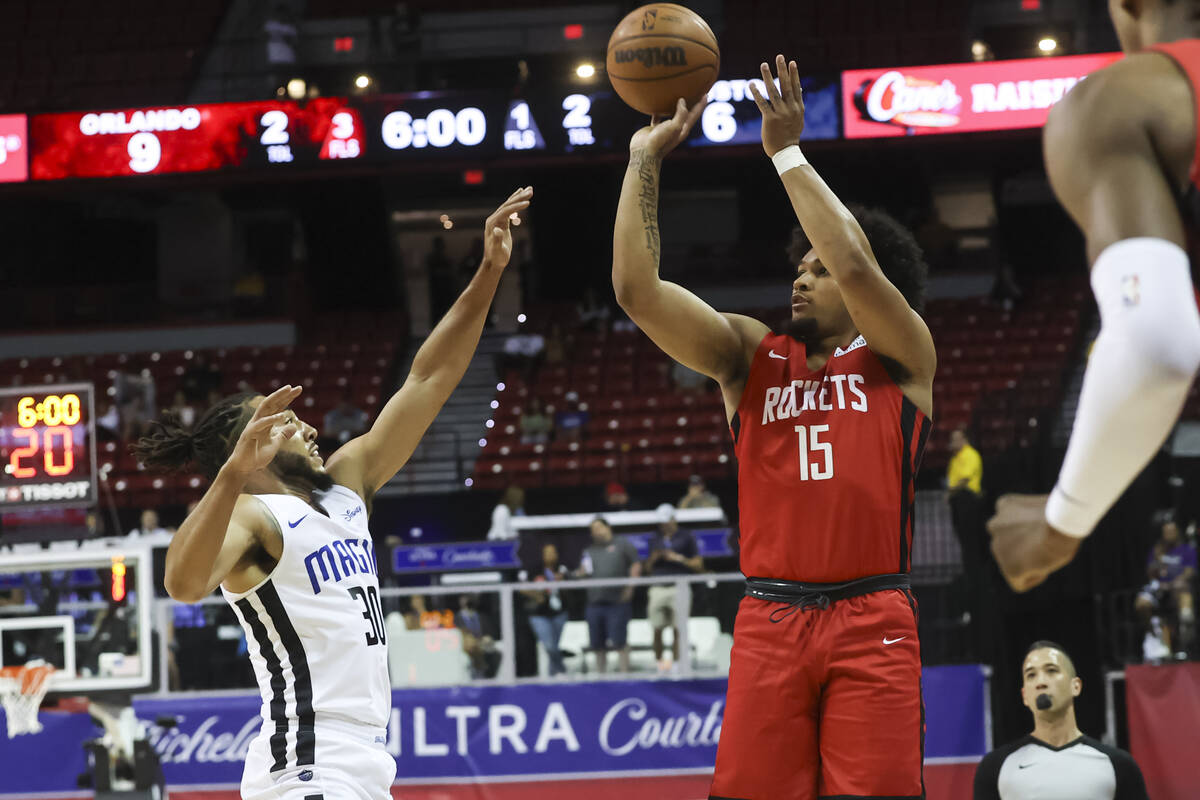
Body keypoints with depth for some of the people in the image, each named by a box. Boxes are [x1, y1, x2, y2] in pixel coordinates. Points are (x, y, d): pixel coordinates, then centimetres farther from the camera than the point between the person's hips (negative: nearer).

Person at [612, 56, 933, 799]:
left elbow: (856, 268, -13)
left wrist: (788, 153, -7)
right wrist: (645, 160, 3)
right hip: (770, 621, 3)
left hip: (872, 622, -3)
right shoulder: (751, 355, 15)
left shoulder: (900, 358, 6)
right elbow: (637, 290, 5)